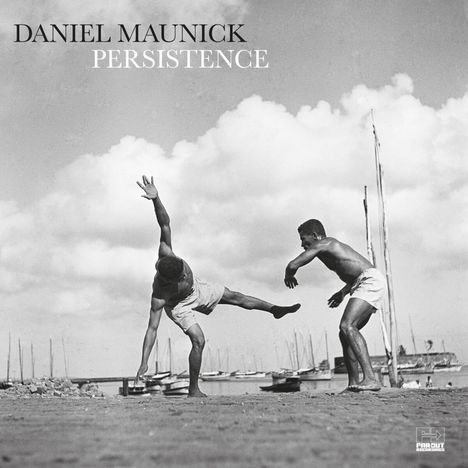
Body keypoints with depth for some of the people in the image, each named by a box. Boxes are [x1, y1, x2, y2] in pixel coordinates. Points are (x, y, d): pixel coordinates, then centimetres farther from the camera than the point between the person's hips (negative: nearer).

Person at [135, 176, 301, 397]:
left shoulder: (166, 254, -37)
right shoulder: (159, 297, -43)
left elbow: (165, 224, -37)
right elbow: (152, 329, -39)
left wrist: (156, 199, -54)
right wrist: (144, 363, -41)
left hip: (196, 288, 6)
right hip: (178, 306, -6)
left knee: (235, 297, 13)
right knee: (198, 341, -18)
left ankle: (275, 310, 33)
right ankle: (193, 389, -3)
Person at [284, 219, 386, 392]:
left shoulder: (320, 244, -1)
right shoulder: (334, 246, 28)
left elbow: (293, 265, -8)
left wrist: (289, 277, 15)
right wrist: (343, 292, 34)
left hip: (370, 281, -10)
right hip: (371, 282, 10)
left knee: (347, 326, -25)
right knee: (345, 333, 10)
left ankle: (370, 378, -36)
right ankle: (353, 383, 12)